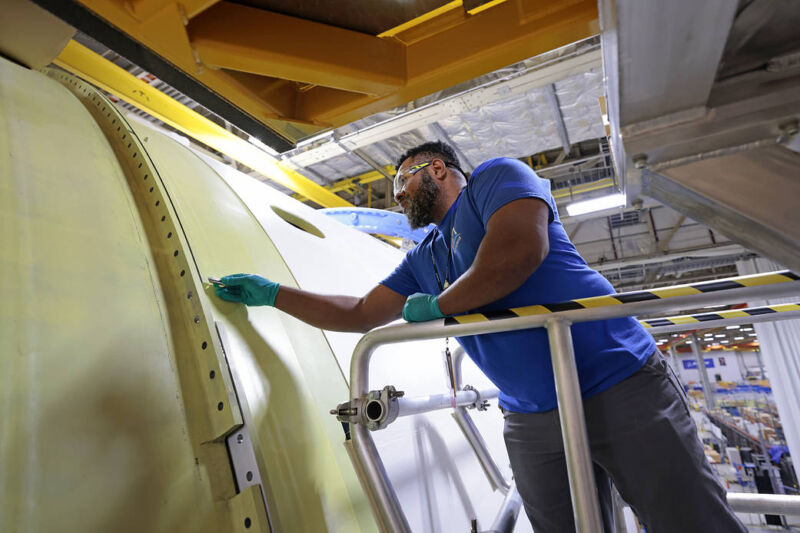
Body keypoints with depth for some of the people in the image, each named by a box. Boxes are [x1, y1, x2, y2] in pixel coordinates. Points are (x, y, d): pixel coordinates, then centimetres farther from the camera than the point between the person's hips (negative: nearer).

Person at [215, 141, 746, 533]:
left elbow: (521, 250, -24)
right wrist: (270, 293, 17)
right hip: (531, 423, 7)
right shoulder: (423, 259, 15)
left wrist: (436, 306, -11)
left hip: (619, 388, -6)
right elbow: (358, 315, 16)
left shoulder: (495, 176, -4)